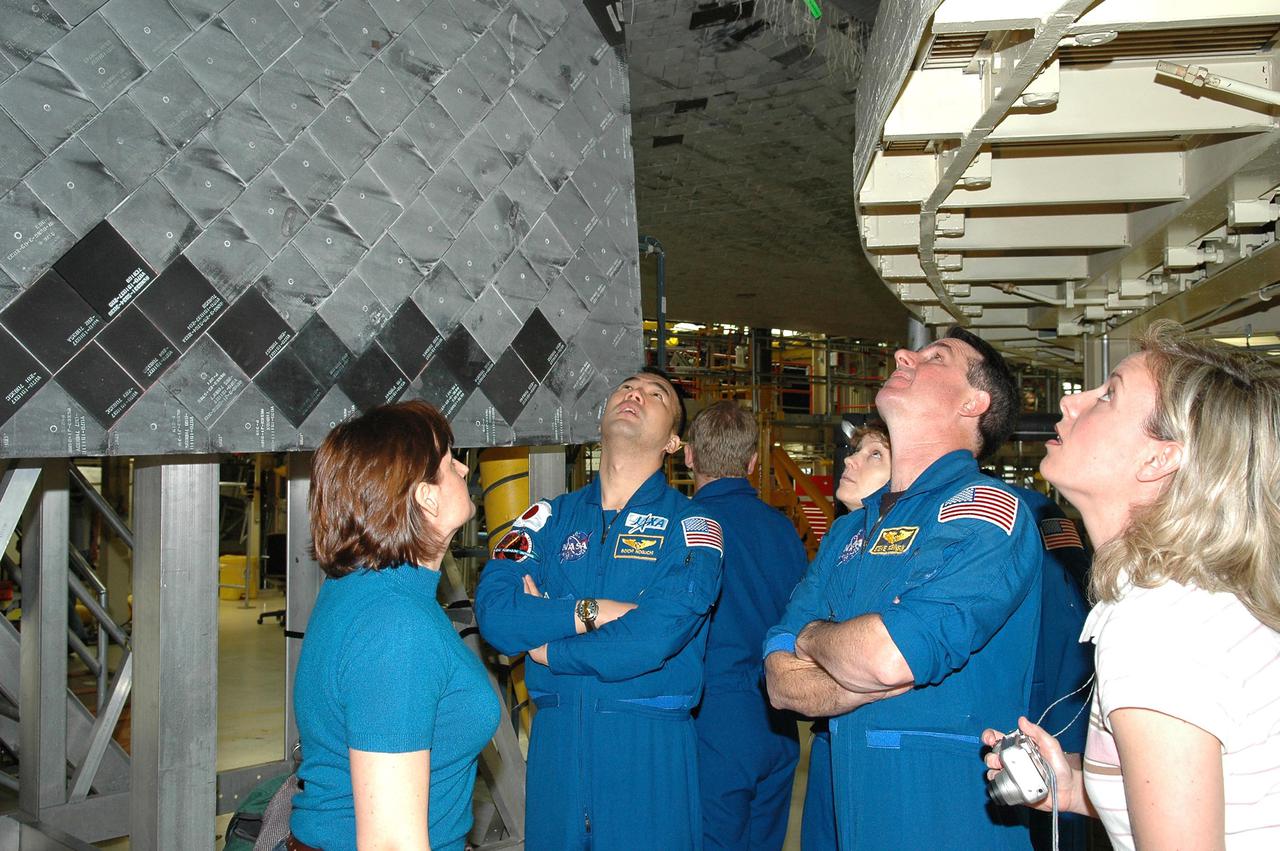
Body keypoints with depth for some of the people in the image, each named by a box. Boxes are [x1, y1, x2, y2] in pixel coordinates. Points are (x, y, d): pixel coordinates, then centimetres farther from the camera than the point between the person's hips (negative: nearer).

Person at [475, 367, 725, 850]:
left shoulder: (691, 525, -5)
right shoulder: (551, 517, 6)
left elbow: (648, 641, -19)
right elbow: (493, 611, -9)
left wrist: (546, 648, -8)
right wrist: (590, 613, -17)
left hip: (650, 744, -2)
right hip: (554, 738, 3)